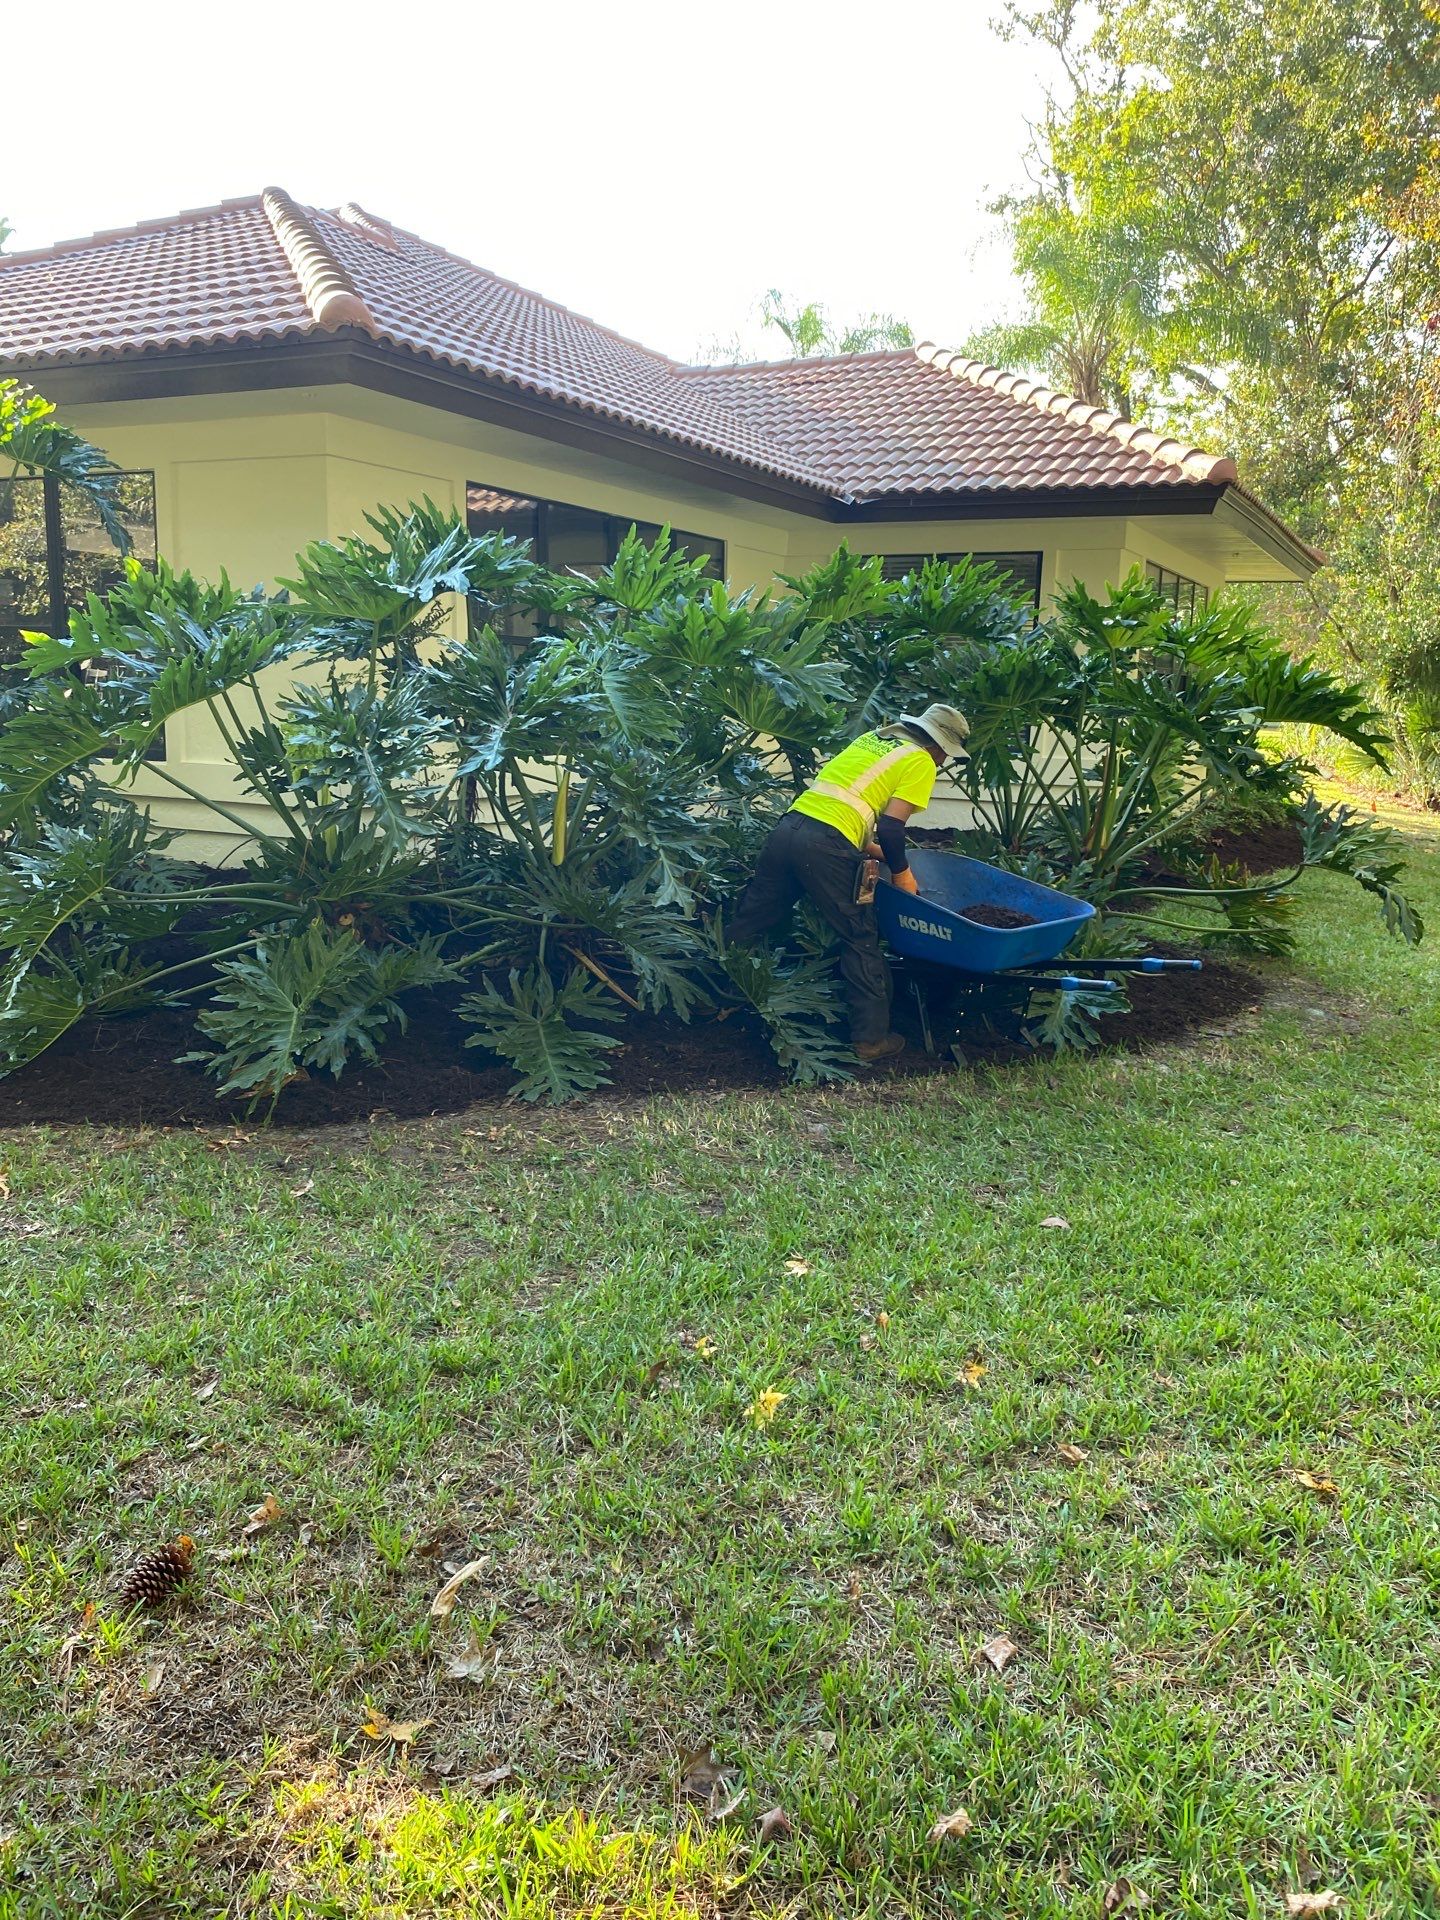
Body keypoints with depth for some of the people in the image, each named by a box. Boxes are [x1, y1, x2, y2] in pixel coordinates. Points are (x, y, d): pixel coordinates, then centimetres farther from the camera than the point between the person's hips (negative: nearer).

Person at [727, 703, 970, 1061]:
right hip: (826, 847, -7)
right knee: (861, 939, 6)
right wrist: (901, 871, 8)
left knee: (751, 920, 18)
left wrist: (867, 846, 31)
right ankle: (871, 1038, 11)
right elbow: (891, 827, -7)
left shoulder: (872, 739, 26)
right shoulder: (921, 763, 5)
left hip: (786, 828, 7)